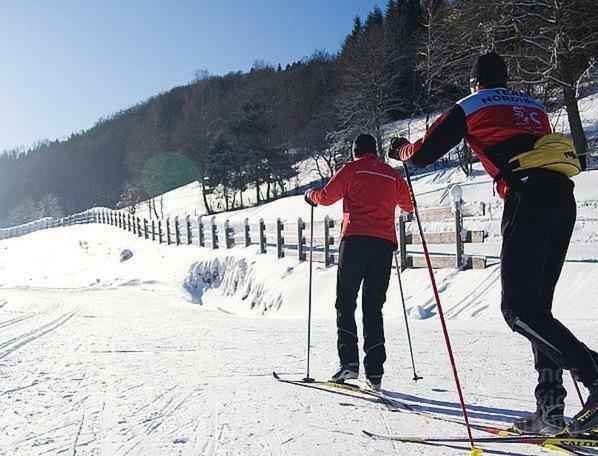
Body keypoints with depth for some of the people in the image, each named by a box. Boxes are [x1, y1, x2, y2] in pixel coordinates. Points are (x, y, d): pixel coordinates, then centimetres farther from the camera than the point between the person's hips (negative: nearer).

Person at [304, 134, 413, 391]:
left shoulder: (351, 169, 6)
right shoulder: (393, 175, 18)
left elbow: (326, 197, 1)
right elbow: (407, 206, 29)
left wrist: (310, 195, 22)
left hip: (355, 241, -4)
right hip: (384, 244, 4)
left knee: (345, 303, 3)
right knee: (373, 308, 6)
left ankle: (349, 362, -8)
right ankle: (374, 372, 2)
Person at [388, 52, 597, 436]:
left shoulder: (470, 106, 14)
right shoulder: (534, 106, 31)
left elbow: (423, 155, 14)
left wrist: (400, 149, 36)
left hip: (528, 198, -7)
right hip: (563, 197, 7)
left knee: (519, 307, -9)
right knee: (536, 305, 8)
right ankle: (550, 409, 3)